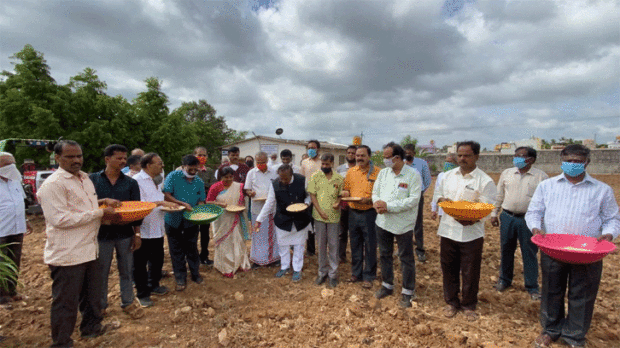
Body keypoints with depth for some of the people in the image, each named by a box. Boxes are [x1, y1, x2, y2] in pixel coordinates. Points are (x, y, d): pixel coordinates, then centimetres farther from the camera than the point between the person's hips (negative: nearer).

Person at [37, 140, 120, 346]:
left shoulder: (84, 178, 12)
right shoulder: (53, 184, -16)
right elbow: (60, 219, -23)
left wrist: (102, 202, 5)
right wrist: (100, 213, -22)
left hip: (88, 250, 9)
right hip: (66, 254, -9)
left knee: (92, 293, 23)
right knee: (66, 301, 7)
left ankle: (91, 327, 43)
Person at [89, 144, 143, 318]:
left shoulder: (131, 183, 2)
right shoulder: (93, 179, -1)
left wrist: (137, 233, 1)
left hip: (125, 233, 1)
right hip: (102, 233, -1)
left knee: (126, 271, 12)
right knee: (101, 272, 12)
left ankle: (128, 303, 28)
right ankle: (100, 305, 31)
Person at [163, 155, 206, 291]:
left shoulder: (199, 182, 1)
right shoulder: (173, 176, -9)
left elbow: (201, 201, 4)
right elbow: (166, 195, -16)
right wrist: (183, 204, -24)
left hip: (191, 220, 2)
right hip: (174, 219, -2)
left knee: (192, 248, 12)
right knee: (177, 250, 8)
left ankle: (195, 273, 29)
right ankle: (180, 278, 22)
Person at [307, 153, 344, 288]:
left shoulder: (339, 178, 3)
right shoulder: (315, 176, 1)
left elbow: (341, 194, 10)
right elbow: (312, 195, -2)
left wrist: (338, 203, -12)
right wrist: (320, 211, -11)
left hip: (333, 216, 0)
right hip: (319, 216, 0)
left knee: (333, 245, 7)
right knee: (321, 245, 11)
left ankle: (333, 274, 19)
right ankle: (322, 272, 26)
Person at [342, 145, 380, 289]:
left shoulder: (377, 172, -6)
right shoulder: (350, 172, 9)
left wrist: (369, 200, -24)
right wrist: (345, 193, -5)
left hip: (369, 213, -4)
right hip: (353, 212, 4)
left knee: (370, 246, 5)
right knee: (355, 245, 15)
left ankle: (368, 276, 21)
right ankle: (356, 273, 31)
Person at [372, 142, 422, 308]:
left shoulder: (413, 175, -13)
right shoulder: (383, 172, 4)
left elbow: (413, 200, -20)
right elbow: (375, 192, 6)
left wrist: (388, 206, -23)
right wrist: (377, 203, -17)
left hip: (403, 224, -5)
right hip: (383, 222, 6)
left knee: (406, 259, 9)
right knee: (385, 255, 18)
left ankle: (408, 292, 27)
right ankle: (387, 285, 38)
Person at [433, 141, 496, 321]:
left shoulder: (485, 181, -7)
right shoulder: (448, 175, 6)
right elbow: (437, 194, 14)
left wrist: (473, 218, -28)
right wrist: (442, 200, -9)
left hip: (471, 233, -3)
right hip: (448, 230, 4)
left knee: (470, 272, 10)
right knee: (449, 269, 14)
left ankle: (469, 305, 31)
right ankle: (451, 302, 33)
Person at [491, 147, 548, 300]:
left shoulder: (541, 177, -2)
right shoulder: (506, 173, 6)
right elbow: (499, 195, 11)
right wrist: (494, 213, 8)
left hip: (528, 220, -2)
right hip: (507, 217, 3)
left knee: (529, 253, 6)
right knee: (506, 250, 13)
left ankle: (532, 286, 22)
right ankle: (504, 279, 30)